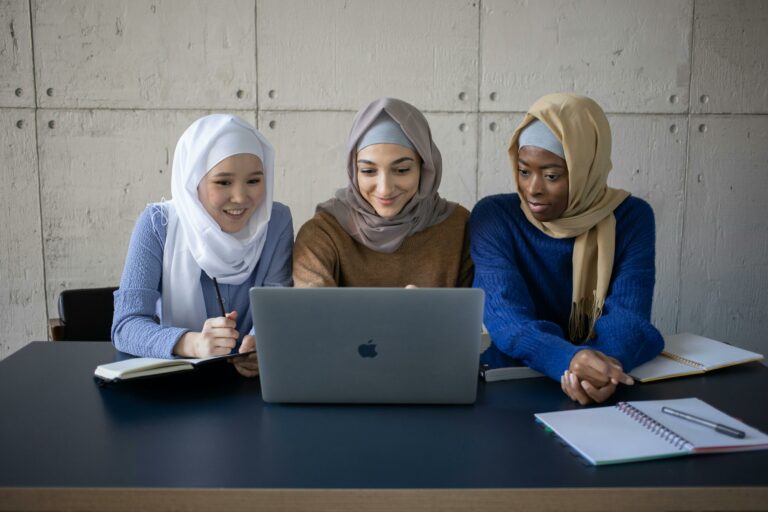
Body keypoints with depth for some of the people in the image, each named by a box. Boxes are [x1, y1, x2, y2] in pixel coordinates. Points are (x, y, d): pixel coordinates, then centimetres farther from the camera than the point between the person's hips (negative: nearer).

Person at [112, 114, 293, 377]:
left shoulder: (277, 221, -6)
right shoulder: (157, 225, -10)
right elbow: (126, 325, -17)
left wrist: (262, 342, -33)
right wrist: (194, 343, -36)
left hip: (253, 378, 1)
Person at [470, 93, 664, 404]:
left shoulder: (631, 218, -3)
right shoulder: (493, 216, -7)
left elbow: (627, 315, -12)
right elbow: (504, 317, -19)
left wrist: (606, 366, -33)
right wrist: (570, 359, -37)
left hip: (601, 392, 0)